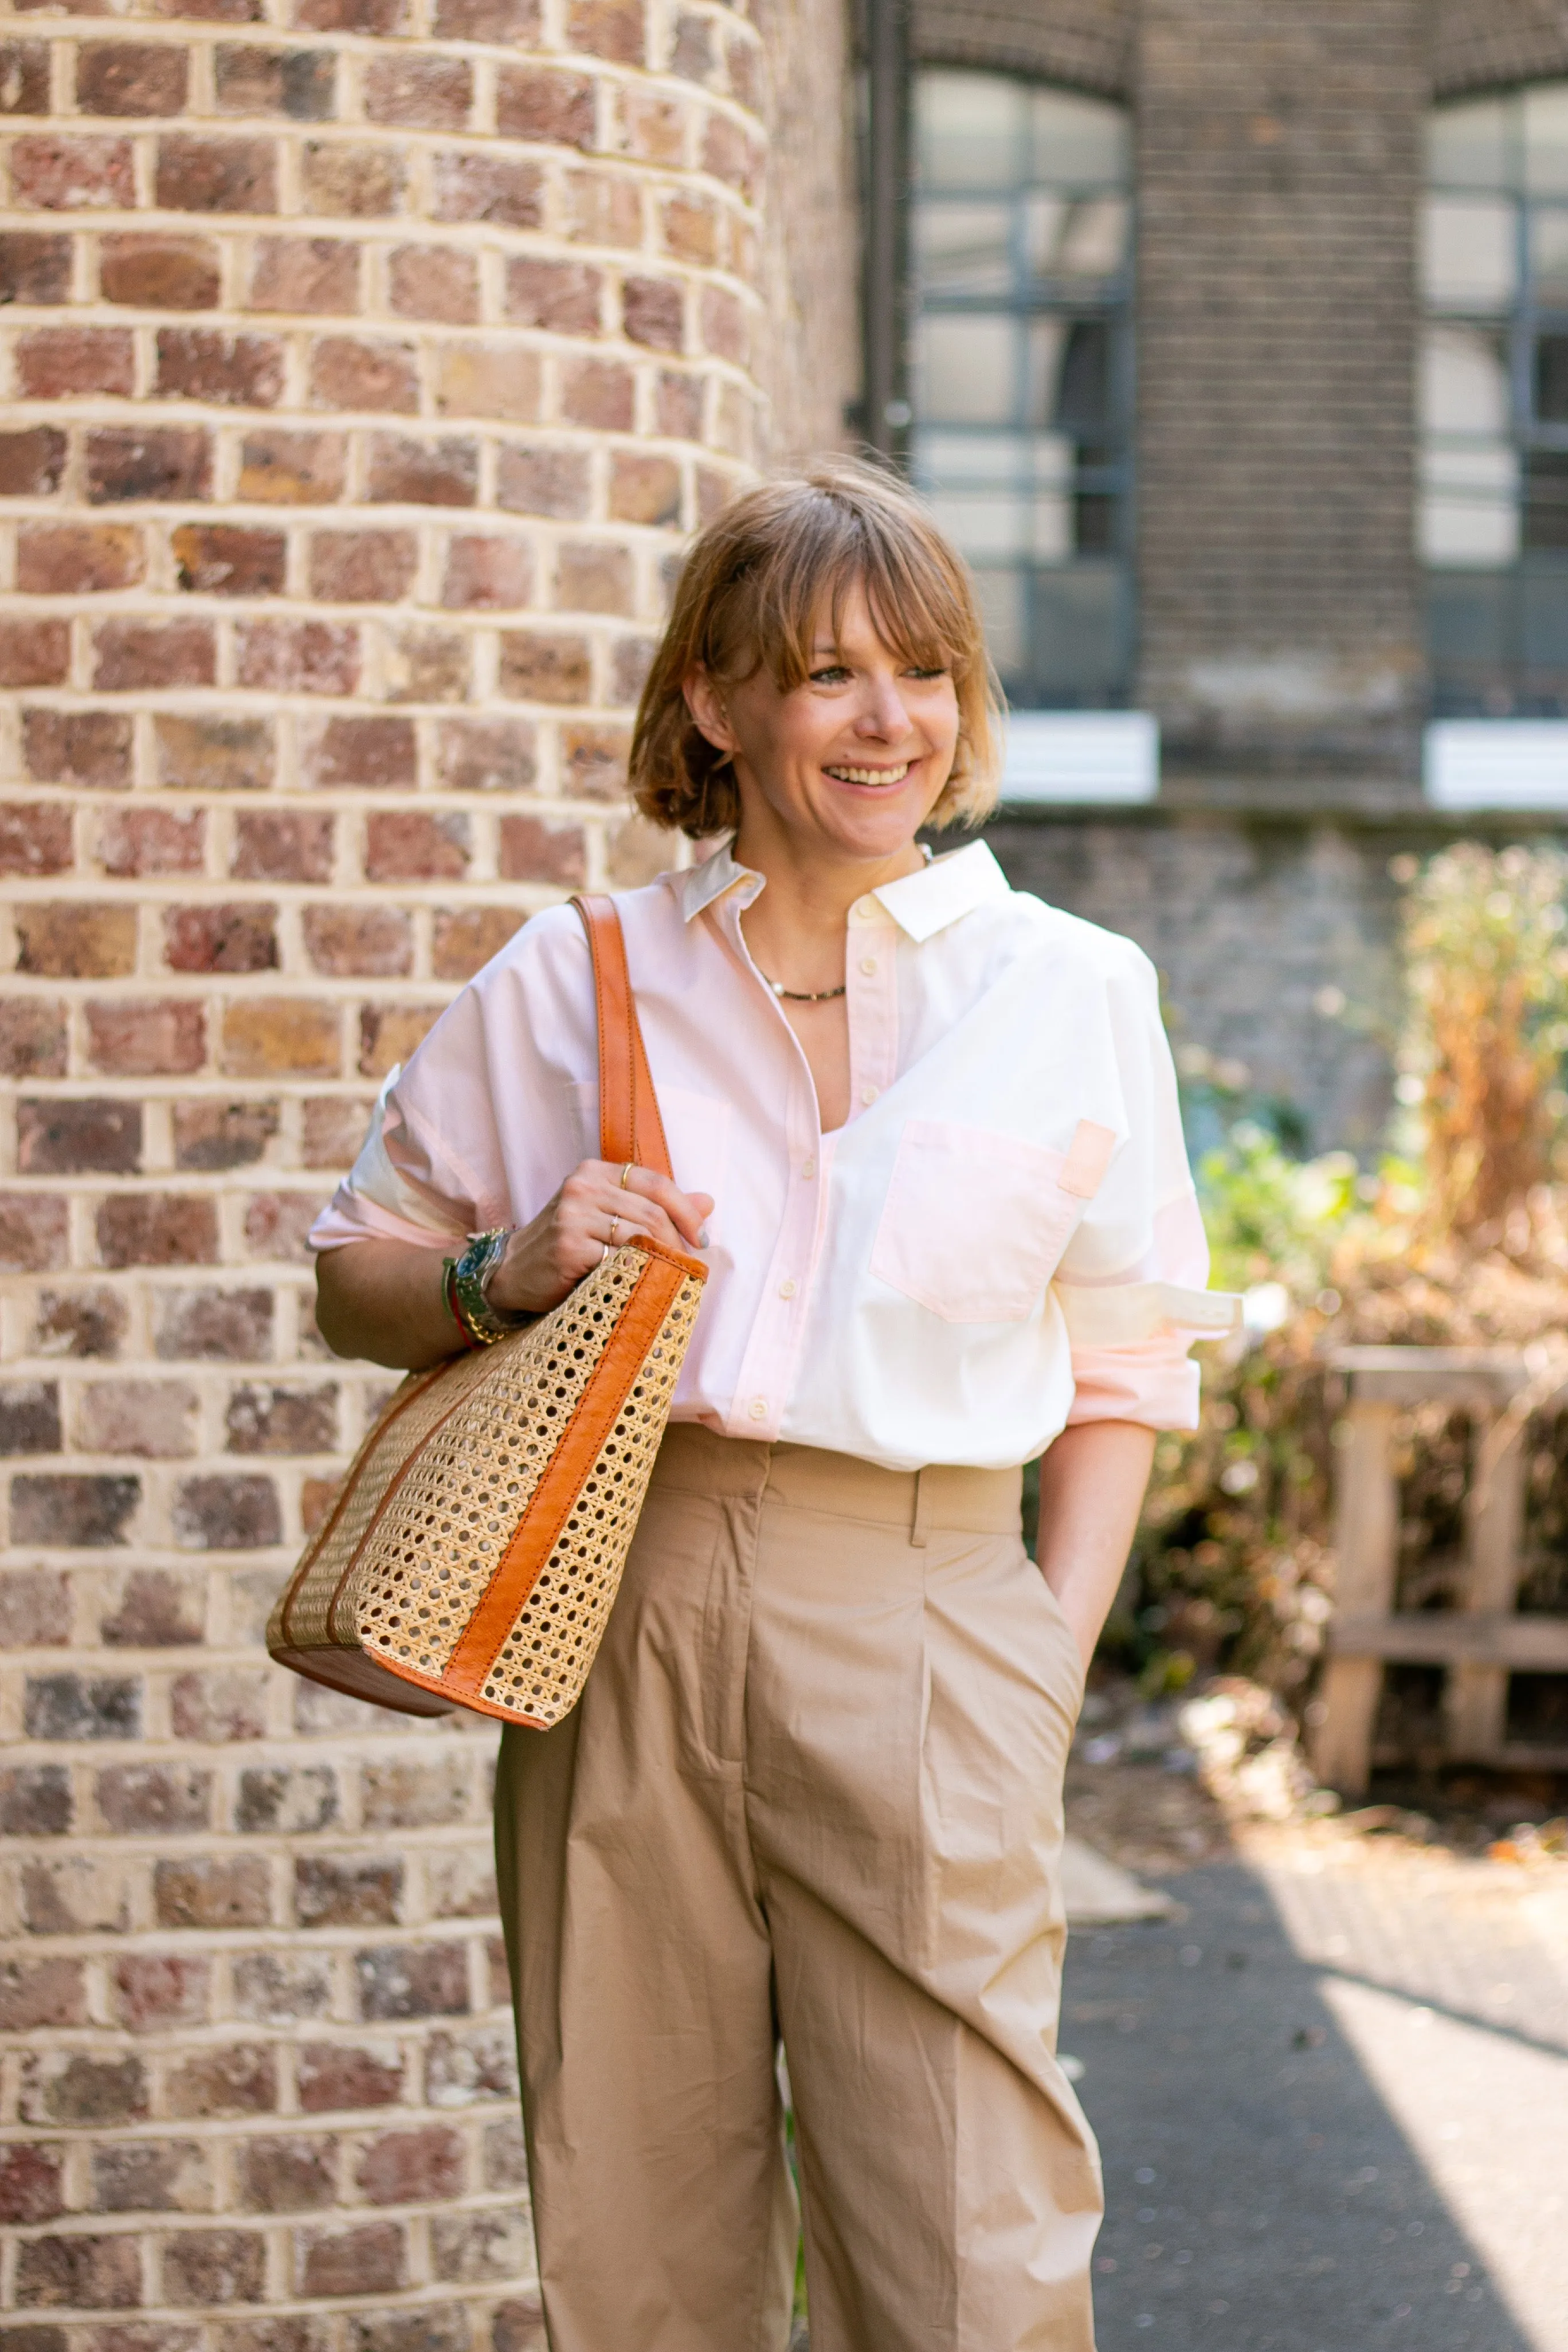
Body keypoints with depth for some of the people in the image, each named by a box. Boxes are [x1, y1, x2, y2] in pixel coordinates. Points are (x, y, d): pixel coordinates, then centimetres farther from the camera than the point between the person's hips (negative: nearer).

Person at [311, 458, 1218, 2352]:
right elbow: (355, 1277, 17)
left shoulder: (1073, 991, 9)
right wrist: (509, 1274, -4)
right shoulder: (569, 981, 10)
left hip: (920, 1627, -1)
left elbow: (1119, 1369, 12)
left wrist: (1053, 1661, 0)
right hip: (616, 1610, 1)